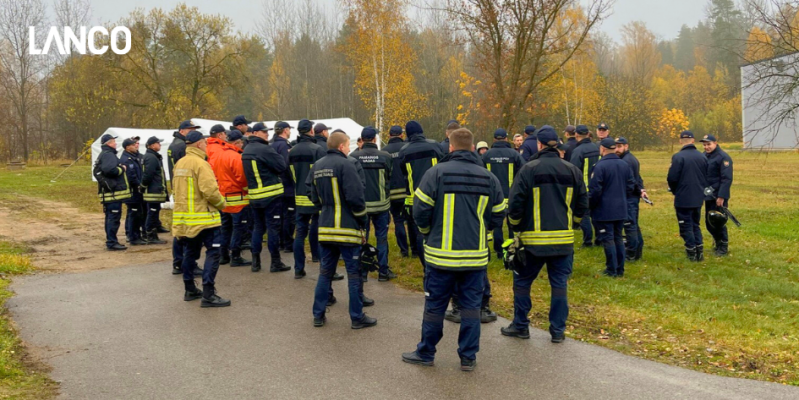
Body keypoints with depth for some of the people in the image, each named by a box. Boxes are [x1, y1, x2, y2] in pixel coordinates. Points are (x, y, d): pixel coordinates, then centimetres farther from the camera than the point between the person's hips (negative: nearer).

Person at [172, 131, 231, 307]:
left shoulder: (179, 164, 12)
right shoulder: (200, 163, -15)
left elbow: (176, 188, 19)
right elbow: (210, 191, -22)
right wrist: (222, 204, -6)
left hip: (184, 217, 9)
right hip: (203, 217, -9)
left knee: (190, 252, 18)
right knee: (213, 253, -5)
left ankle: (190, 290, 26)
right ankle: (208, 295, -8)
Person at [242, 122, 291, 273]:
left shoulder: (246, 151, 11)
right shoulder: (265, 149, -15)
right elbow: (282, 166, -16)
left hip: (254, 196, 8)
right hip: (270, 195, -8)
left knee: (258, 227, 15)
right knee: (273, 227, -1)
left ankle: (255, 261, 17)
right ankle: (275, 262, 4)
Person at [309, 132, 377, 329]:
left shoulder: (316, 166, 10)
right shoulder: (345, 165, -13)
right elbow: (355, 197, -18)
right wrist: (363, 220, -5)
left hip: (325, 228, 7)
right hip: (347, 228, -7)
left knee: (325, 271, 15)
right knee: (354, 273, 3)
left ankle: (318, 315, 19)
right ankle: (357, 317, 10)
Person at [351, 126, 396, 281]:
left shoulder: (353, 157, -10)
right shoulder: (385, 156, -9)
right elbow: (390, 179, 0)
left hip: (360, 204, 0)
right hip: (381, 203, 0)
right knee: (382, 238, 9)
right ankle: (383, 271, 12)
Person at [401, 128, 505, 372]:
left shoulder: (436, 173, -9)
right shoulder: (489, 178, 2)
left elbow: (420, 211, -9)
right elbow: (498, 216, 5)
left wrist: (427, 231, 11)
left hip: (442, 253, -2)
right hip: (476, 255, 2)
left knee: (435, 306, 9)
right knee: (471, 306, 11)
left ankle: (426, 353, 22)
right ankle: (468, 357, 16)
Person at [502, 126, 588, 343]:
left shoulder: (528, 169, -8)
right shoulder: (573, 171, 4)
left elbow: (515, 205, -8)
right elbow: (582, 206, 8)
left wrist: (517, 227, 9)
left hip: (534, 238, -3)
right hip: (564, 239, 3)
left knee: (522, 282, 12)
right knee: (560, 284, 10)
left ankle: (520, 325, 19)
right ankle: (558, 330, 14)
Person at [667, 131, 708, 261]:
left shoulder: (678, 157, -16)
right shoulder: (702, 157, 4)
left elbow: (672, 178, -17)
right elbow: (707, 177, 10)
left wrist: (674, 190, 3)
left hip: (683, 198, -6)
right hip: (698, 198, 6)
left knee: (686, 226, 4)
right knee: (695, 224, 18)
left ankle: (692, 253, 5)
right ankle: (699, 252, 14)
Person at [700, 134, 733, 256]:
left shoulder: (723, 157, -12)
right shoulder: (704, 156, 12)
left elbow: (727, 179, -17)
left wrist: (721, 196, -22)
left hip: (718, 197, -8)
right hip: (708, 196, 8)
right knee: (709, 222, 14)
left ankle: (723, 246, 11)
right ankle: (717, 241, 34)